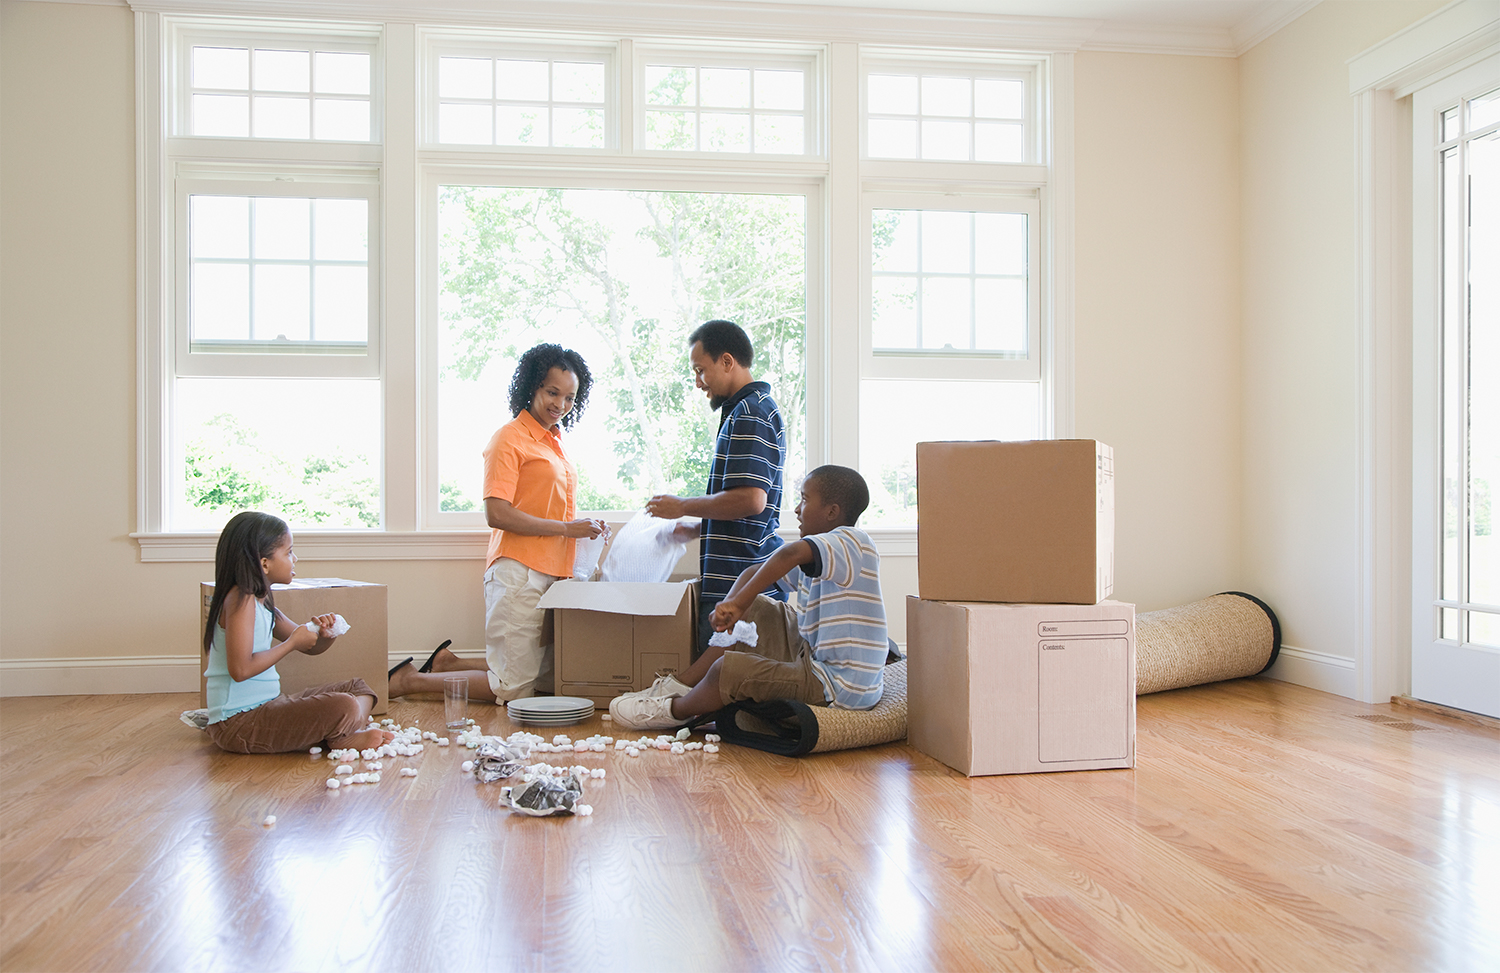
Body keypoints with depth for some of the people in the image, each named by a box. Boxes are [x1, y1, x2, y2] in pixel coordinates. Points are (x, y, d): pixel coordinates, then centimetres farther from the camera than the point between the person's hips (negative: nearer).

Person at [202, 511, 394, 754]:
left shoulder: (261, 601, 15)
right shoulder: (241, 599, -15)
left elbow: (309, 647, 22)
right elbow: (240, 669, -26)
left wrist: (325, 635, -2)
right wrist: (292, 643, -14)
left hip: (266, 707, 11)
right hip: (237, 723, -11)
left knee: (359, 688, 13)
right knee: (343, 707, -30)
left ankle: (351, 736, -13)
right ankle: (341, 738, -1)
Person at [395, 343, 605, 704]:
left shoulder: (554, 441, 19)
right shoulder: (509, 439, -7)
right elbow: (497, 514, -15)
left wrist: (587, 528, 6)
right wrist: (566, 528, -13)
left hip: (552, 574, 9)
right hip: (518, 574, -9)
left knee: (548, 682, 10)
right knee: (513, 689, -6)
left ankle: (448, 664, 22)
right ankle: (409, 681, 9)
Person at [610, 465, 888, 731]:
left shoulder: (851, 542, -17)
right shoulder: (819, 555, 14)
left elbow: (791, 553, -36)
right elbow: (755, 572, 14)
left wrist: (740, 602, -32)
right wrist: (731, 608, -5)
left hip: (840, 688, -10)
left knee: (728, 669, -19)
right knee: (754, 611, 17)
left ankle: (674, 711, 13)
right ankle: (680, 685, 18)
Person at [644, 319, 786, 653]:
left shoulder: (749, 414, -13)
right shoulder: (759, 407, 21)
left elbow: (750, 499, -23)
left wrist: (682, 507, -10)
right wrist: (693, 530, 21)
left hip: (739, 585, -10)